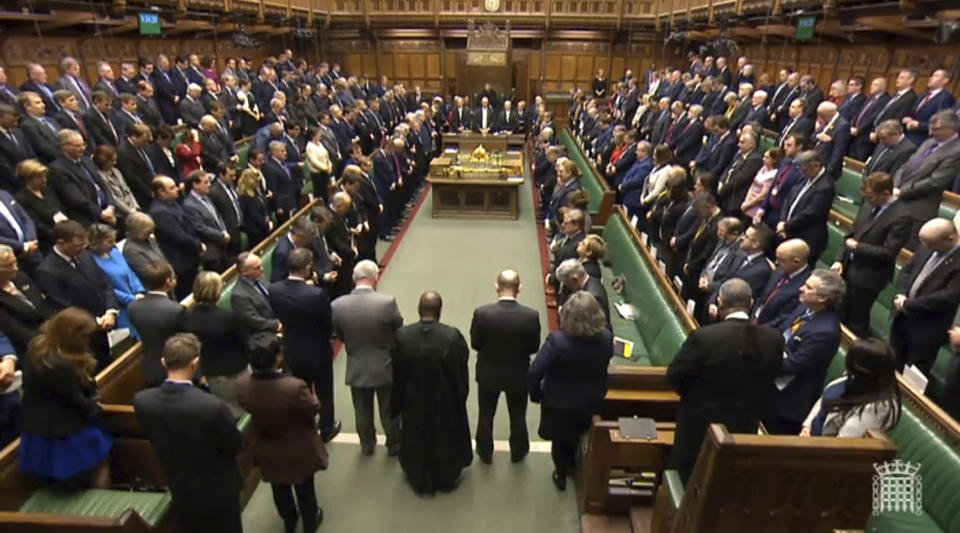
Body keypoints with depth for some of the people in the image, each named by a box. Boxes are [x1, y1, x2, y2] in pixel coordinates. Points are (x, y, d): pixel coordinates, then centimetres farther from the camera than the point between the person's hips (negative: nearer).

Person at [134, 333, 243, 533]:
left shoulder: (142, 401, -20)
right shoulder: (212, 405, -36)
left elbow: (154, 438, 0)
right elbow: (235, 446, -18)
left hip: (181, 492, 4)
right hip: (218, 491, -4)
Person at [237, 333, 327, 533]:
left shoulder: (242, 386, -26)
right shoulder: (295, 387, -40)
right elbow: (314, 409, -19)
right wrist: (311, 396, 1)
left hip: (268, 451, 4)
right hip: (299, 450, -3)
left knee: (280, 489, 29)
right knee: (304, 489, 24)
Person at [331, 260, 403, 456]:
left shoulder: (337, 305, -18)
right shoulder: (388, 302, -25)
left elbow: (340, 336, -3)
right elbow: (399, 332, -10)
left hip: (356, 370, 2)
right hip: (386, 368, -1)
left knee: (363, 412, 24)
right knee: (389, 411, 21)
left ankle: (367, 445, 45)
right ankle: (394, 445, 42)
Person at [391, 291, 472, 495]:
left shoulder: (402, 335, -22)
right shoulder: (453, 336, -26)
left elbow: (397, 375, -10)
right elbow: (462, 373, -14)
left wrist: (396, 404, 5)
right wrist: (461, 397, 5)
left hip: (414, 401, 1)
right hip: (446, 402, 0)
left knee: (417, 439, 25)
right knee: (445, 438, 25)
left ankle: (419, 478, 46)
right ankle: (447, 477, 46)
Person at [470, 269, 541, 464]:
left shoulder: (482, 313, -24)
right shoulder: (531, 316, -22)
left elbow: (475, 344, -12)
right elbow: (534, 347, -10)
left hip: (489, 374, 0)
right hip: (518, 375, 0)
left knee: (486, 415, 23)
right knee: (518, 416, 23)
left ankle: (485, 453, 42)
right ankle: (518, 453, 43)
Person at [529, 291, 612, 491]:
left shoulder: (557, 341, -34)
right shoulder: (606, 338, -22)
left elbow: (534, 374, -29)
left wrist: (536, 394, -9)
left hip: (558, 404, -3)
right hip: (591, 402, 4)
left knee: (559, 441, 26)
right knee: (576, 437, 33)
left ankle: (561, 476, 47)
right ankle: (571, 465, 57)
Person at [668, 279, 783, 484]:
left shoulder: (704, 336, -26)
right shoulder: (774, 339, -12)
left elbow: (674, 376, -13)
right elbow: (767, 382, 3)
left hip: (700, 428, -4)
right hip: (745, 428, 5)